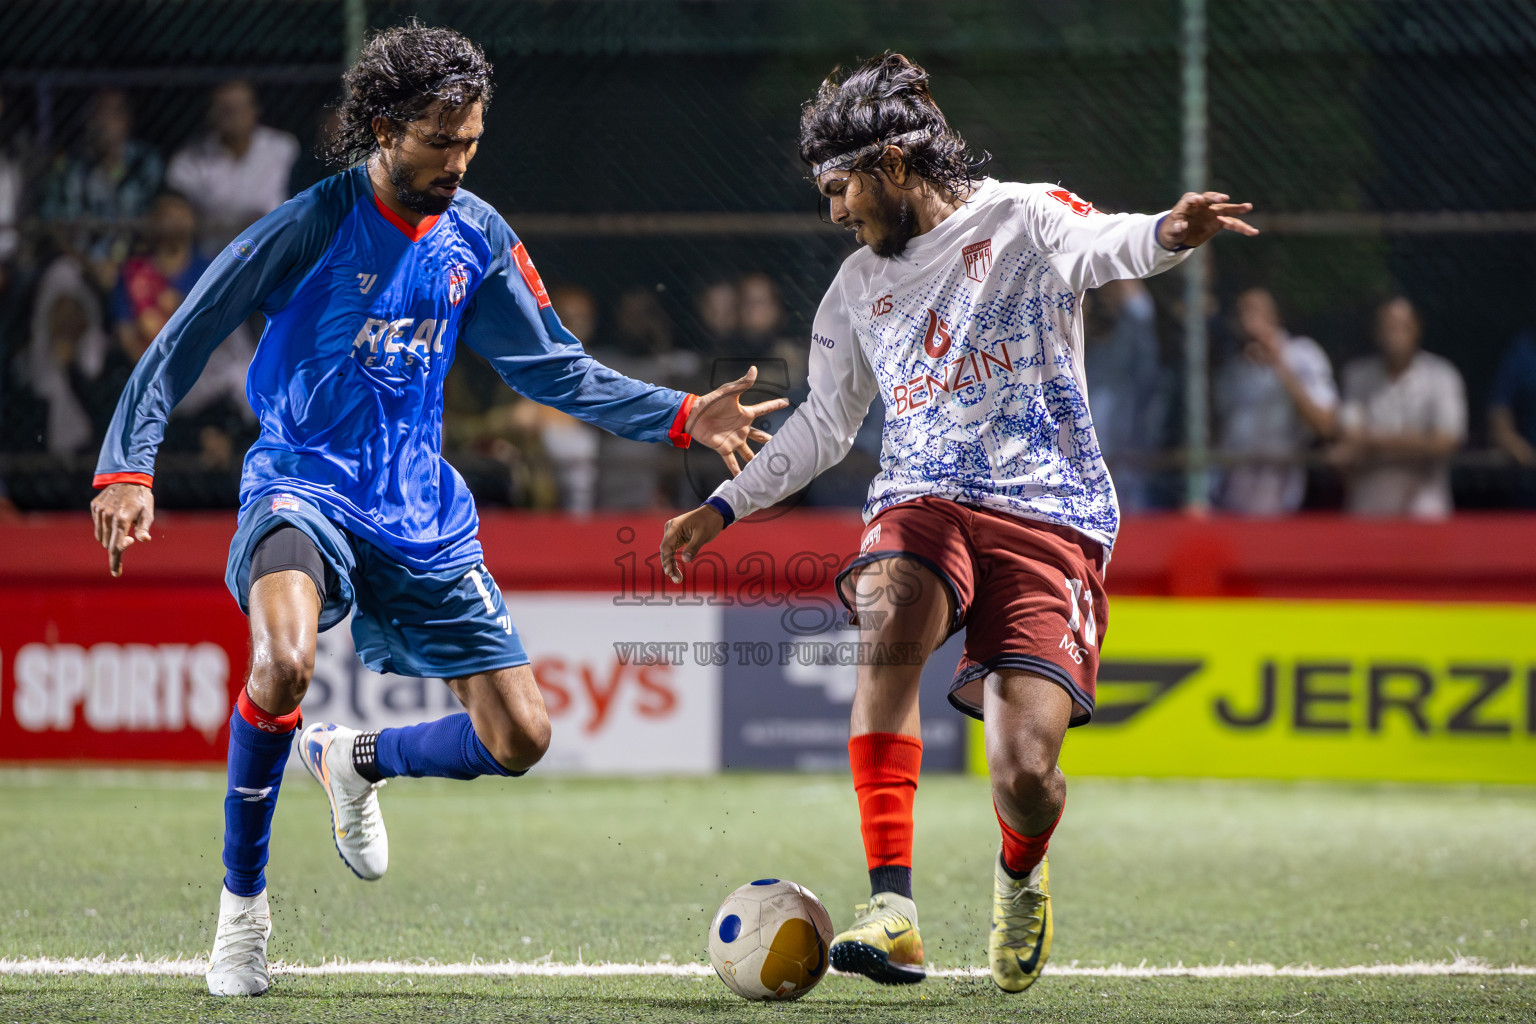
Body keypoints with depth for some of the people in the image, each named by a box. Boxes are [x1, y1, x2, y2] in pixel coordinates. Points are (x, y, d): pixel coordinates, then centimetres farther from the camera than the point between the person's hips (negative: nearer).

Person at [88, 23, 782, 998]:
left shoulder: (475, 237, 5)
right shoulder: (312, 226, -10)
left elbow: (557, 368, 15)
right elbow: (182, 343, -8)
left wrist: (683, 418, 4)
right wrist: (128, 467, -19)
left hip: (421, 515, 5)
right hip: (303, 487, -5)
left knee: (520, 739, -1)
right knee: (284, 664, -37)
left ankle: (357, 761, 31)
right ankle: (243, 904, -17)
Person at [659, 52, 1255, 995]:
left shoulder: (1021, 218, 2)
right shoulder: (857, 288, 19)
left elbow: (1101, 244, -20)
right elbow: (824, 425, 31)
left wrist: (1166, 234, -43)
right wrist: (722, 509, 27)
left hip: (1048, 514, -4)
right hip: (921, 502, 4)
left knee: (1026, 772, -16)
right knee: (890, 621, -34)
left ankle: (1021, 879, 25)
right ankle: (893, 913, -39)